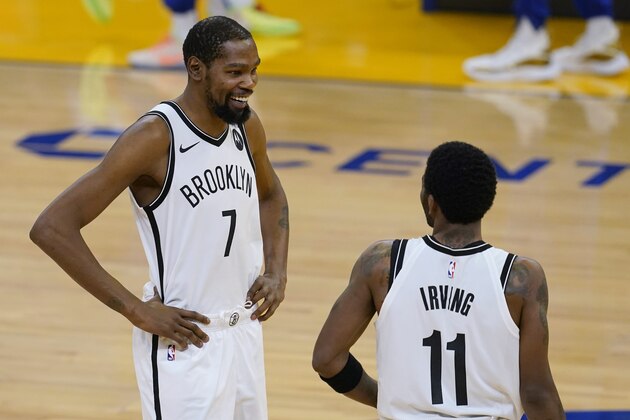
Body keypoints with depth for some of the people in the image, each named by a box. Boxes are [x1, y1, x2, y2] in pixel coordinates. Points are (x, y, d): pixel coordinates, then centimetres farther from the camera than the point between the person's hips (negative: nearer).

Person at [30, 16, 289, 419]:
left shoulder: (248, 126, 2)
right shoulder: (155, 138, -19)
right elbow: (51, 227, -22)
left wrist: (277, 272, 7)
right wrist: (136, 309, -21)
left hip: (245, 332, 7)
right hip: (185, 343, -7)